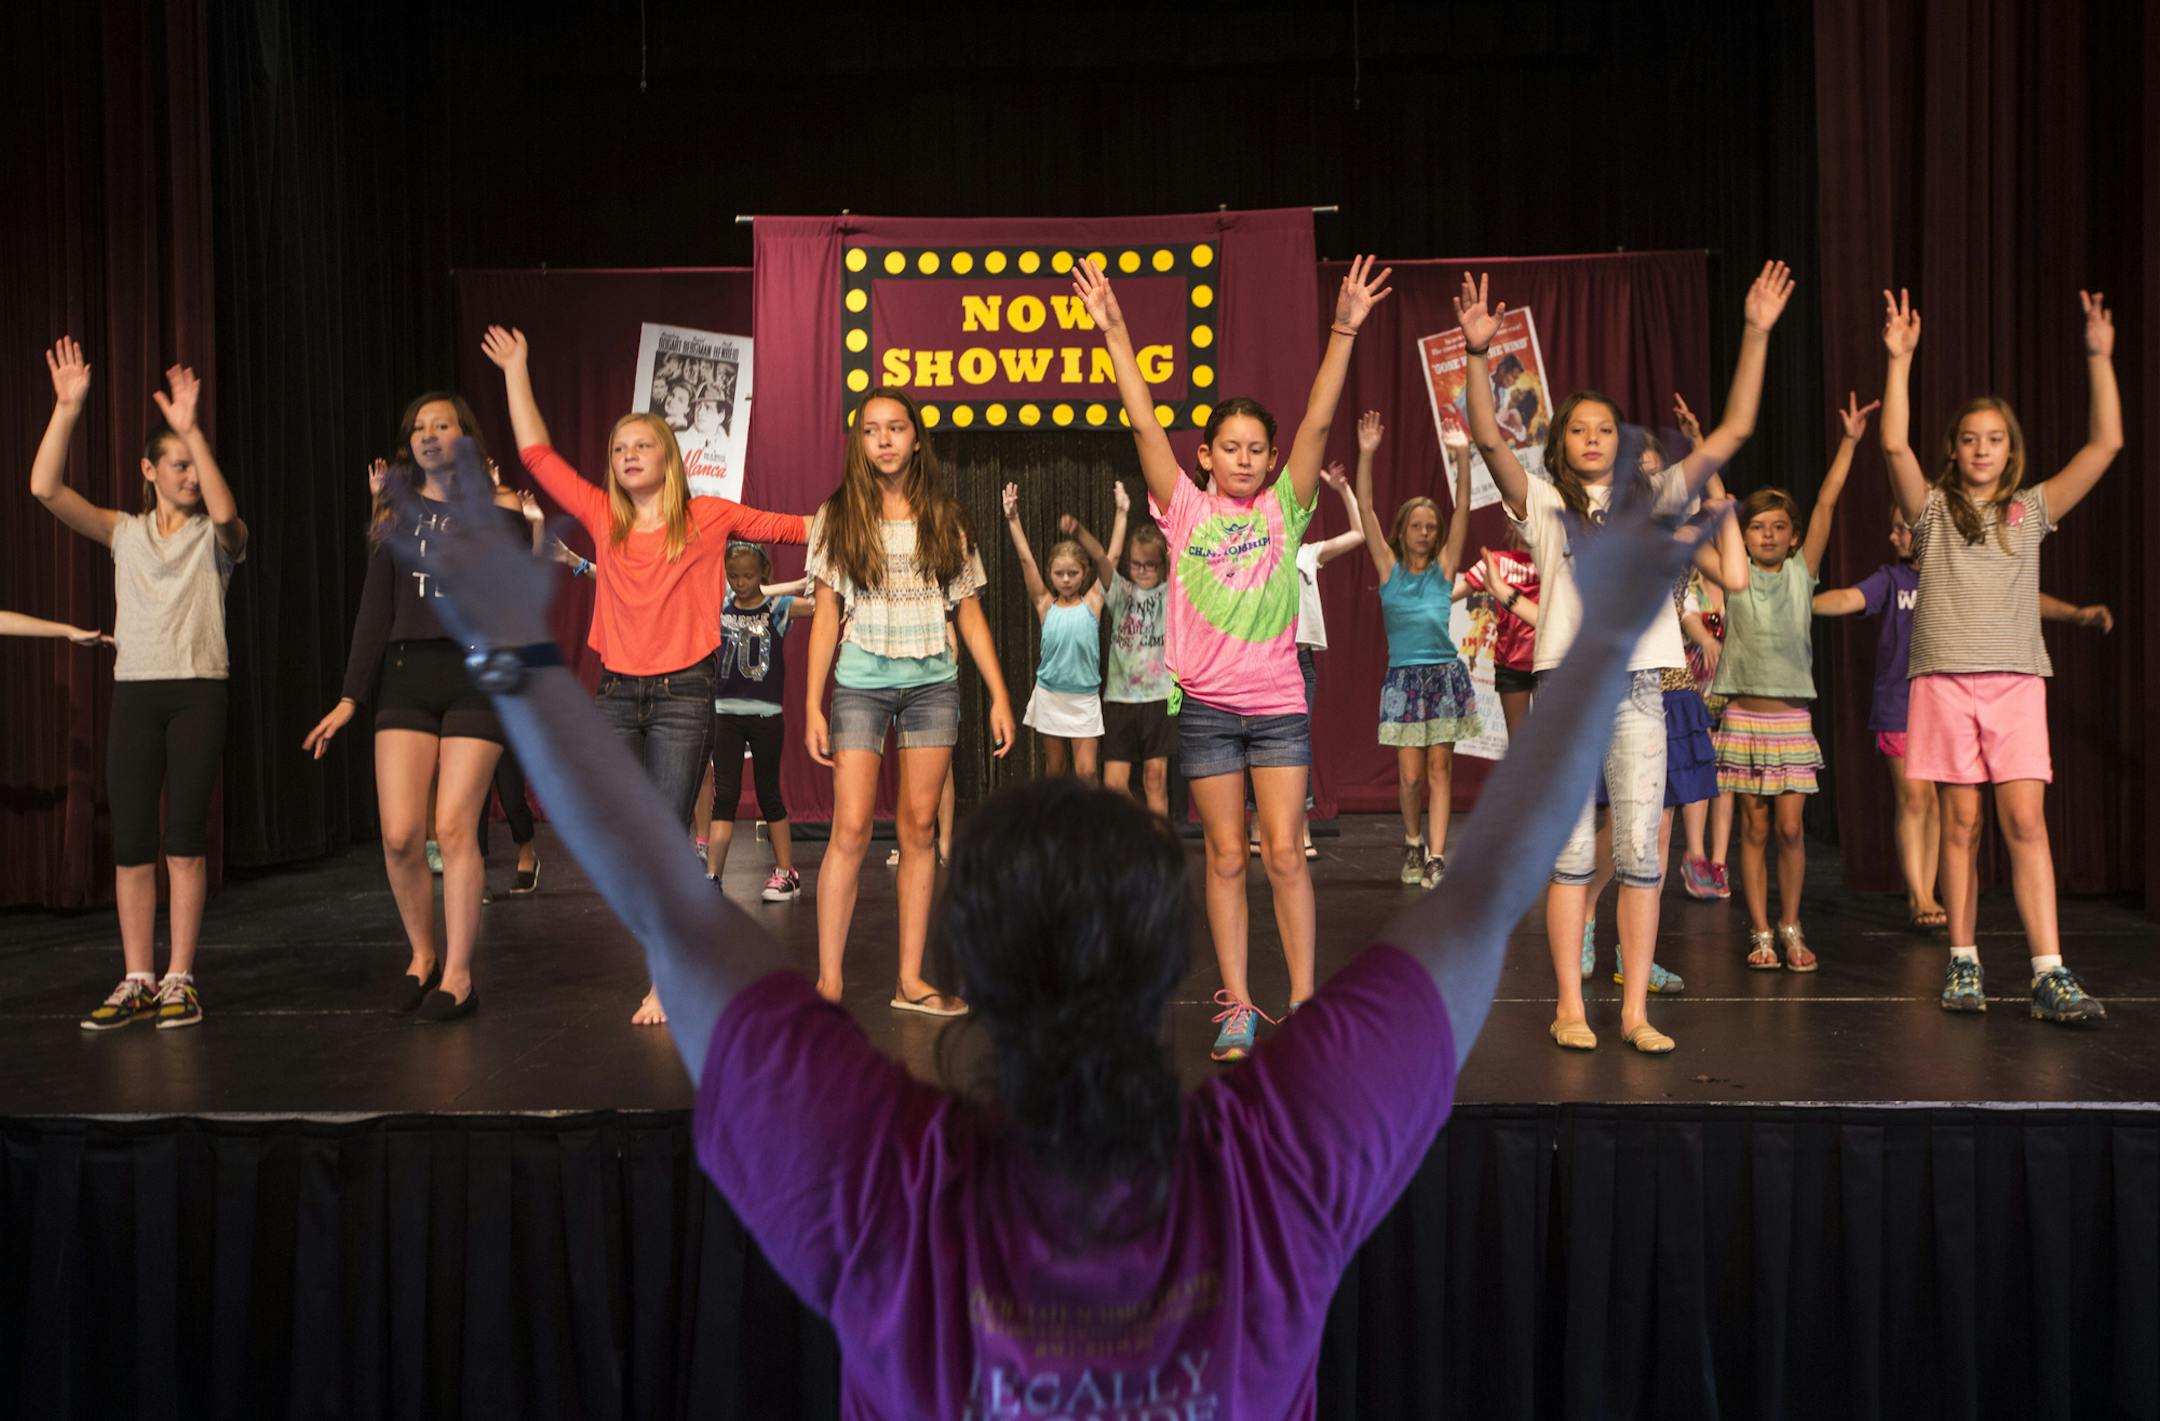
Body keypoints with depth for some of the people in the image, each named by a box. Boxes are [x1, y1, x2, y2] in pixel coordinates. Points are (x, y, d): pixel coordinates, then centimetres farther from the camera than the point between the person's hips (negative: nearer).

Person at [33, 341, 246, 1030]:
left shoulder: (214, 536, 5)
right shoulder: (126, 532, 12)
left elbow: (225, 510, -21)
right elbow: (46, 488, -1)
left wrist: (192, 429, -26)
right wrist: (67, 407, -9)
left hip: (198, 691, -3)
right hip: (134, 692, 3)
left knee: (185, 837, -4)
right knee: (130, 842, 0)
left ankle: (179, 980, 3)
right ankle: (138, 982, 7)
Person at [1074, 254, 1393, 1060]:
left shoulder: (1283, 509, 5)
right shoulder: (1186, 509, 2)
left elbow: (1318, 423, -4)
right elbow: (1144, 423, -4)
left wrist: (1344, 331, -11)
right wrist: (1114, 334, -9)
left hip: (1279, 702, 0)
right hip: (1205, 704, 0)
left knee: (1284, 853, -1)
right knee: (1226, 856, 5)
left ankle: (1303, 1003, 7)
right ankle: (1236, 1006, 13)